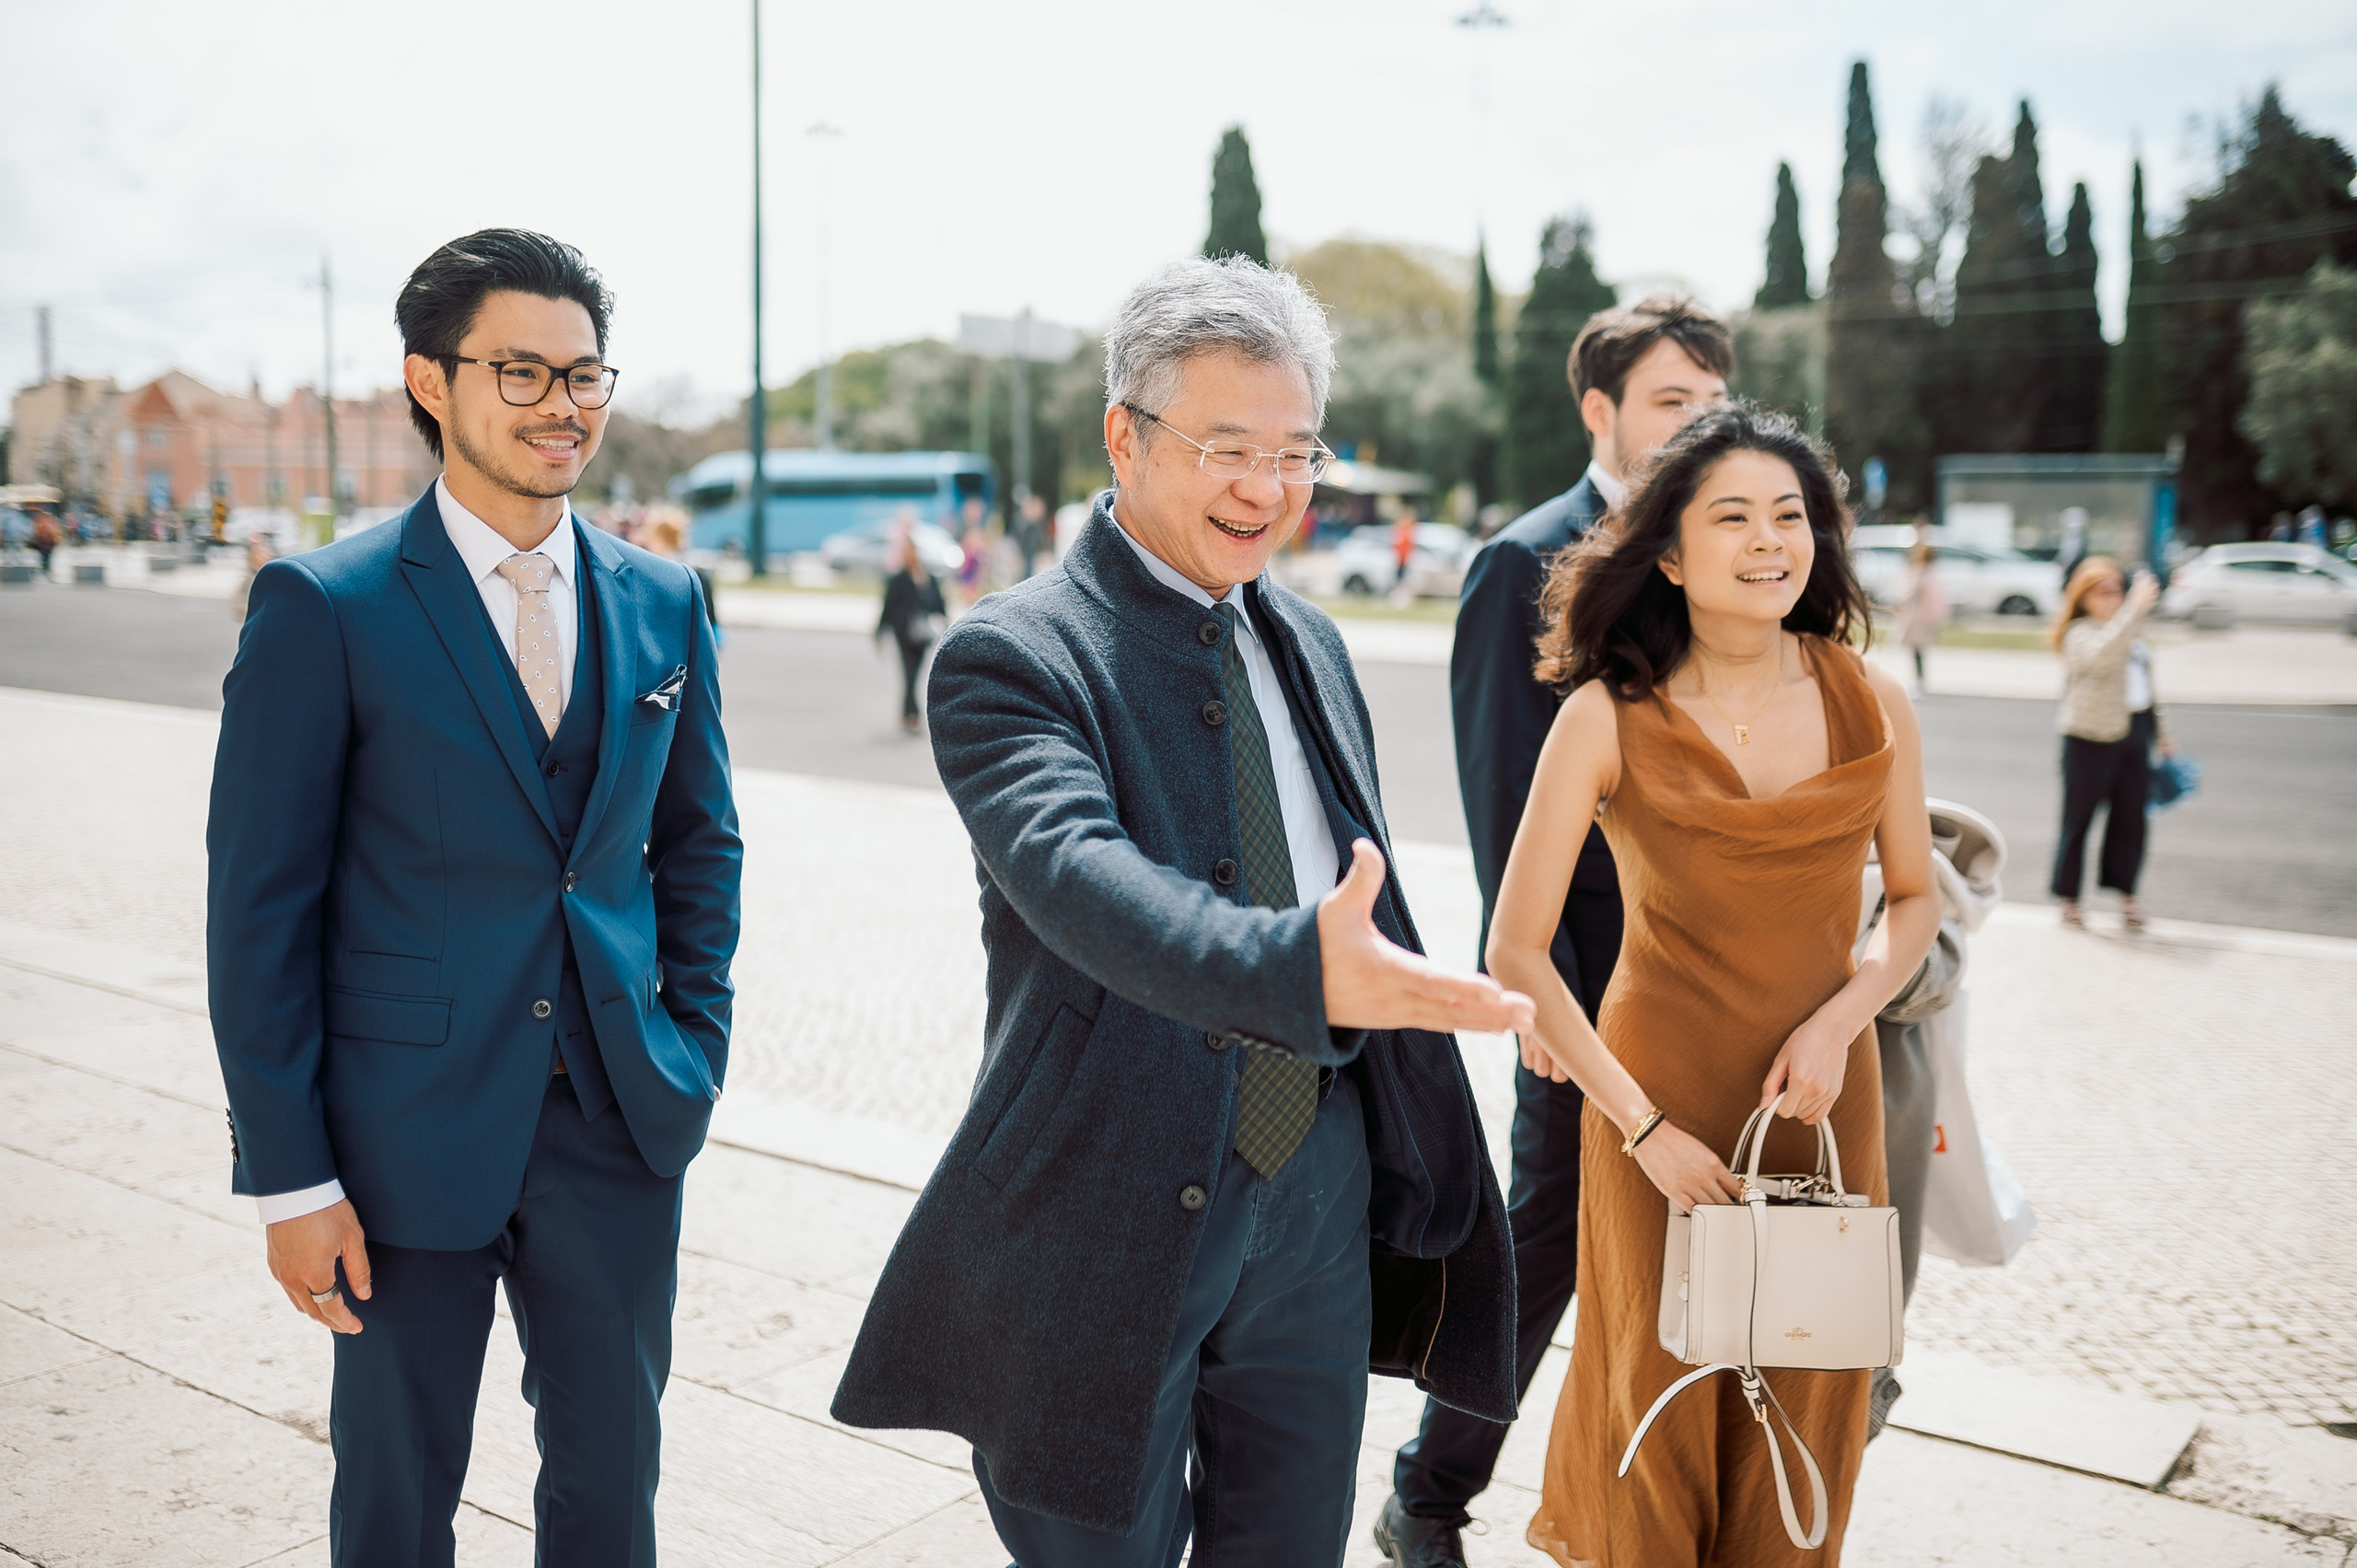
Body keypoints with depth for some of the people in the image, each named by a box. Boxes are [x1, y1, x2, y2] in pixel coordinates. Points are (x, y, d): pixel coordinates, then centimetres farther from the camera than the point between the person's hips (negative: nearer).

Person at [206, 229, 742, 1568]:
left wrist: (696, 1046, 4)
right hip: (413, 1128, -3)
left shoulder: (664, 603, 4)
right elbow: (260, 904, -8)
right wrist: (289, 1176, -9)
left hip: (619, 1120, 4)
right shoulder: (324, 606, -9)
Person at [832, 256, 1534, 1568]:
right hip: (1115, 1208, -6)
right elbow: (1075, 870, -31)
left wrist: (1422, 1160, 18)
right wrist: (1295, 967, -49)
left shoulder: (1310, 645, 11)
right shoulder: (1013, 656, -12)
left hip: (1322, 1176, 6)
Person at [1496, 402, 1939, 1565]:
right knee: (1661, 1396, 11)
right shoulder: (1608, 718, -14)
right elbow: (1515, 952, -13)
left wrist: (1839, 1020, -9)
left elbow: (1914, 897, 9)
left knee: (1808, 1402, 14)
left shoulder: (1871, 705, -4)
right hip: (1661, 1096, -3)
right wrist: (1644, 1129, -14)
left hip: (1825, 1100, 3)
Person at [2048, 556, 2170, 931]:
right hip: (2091, 737, -7)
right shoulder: (2079, 633, -10)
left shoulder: (2128, 628, 15)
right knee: (2078, 819, 1)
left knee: (2130, 818, 8)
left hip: (2134, 732, 7)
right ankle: (2069, 900, 10)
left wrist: (2160, 732, 25)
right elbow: (2102, 655, -34)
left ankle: (2126, 897, 18)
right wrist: (2136, 608, -39)